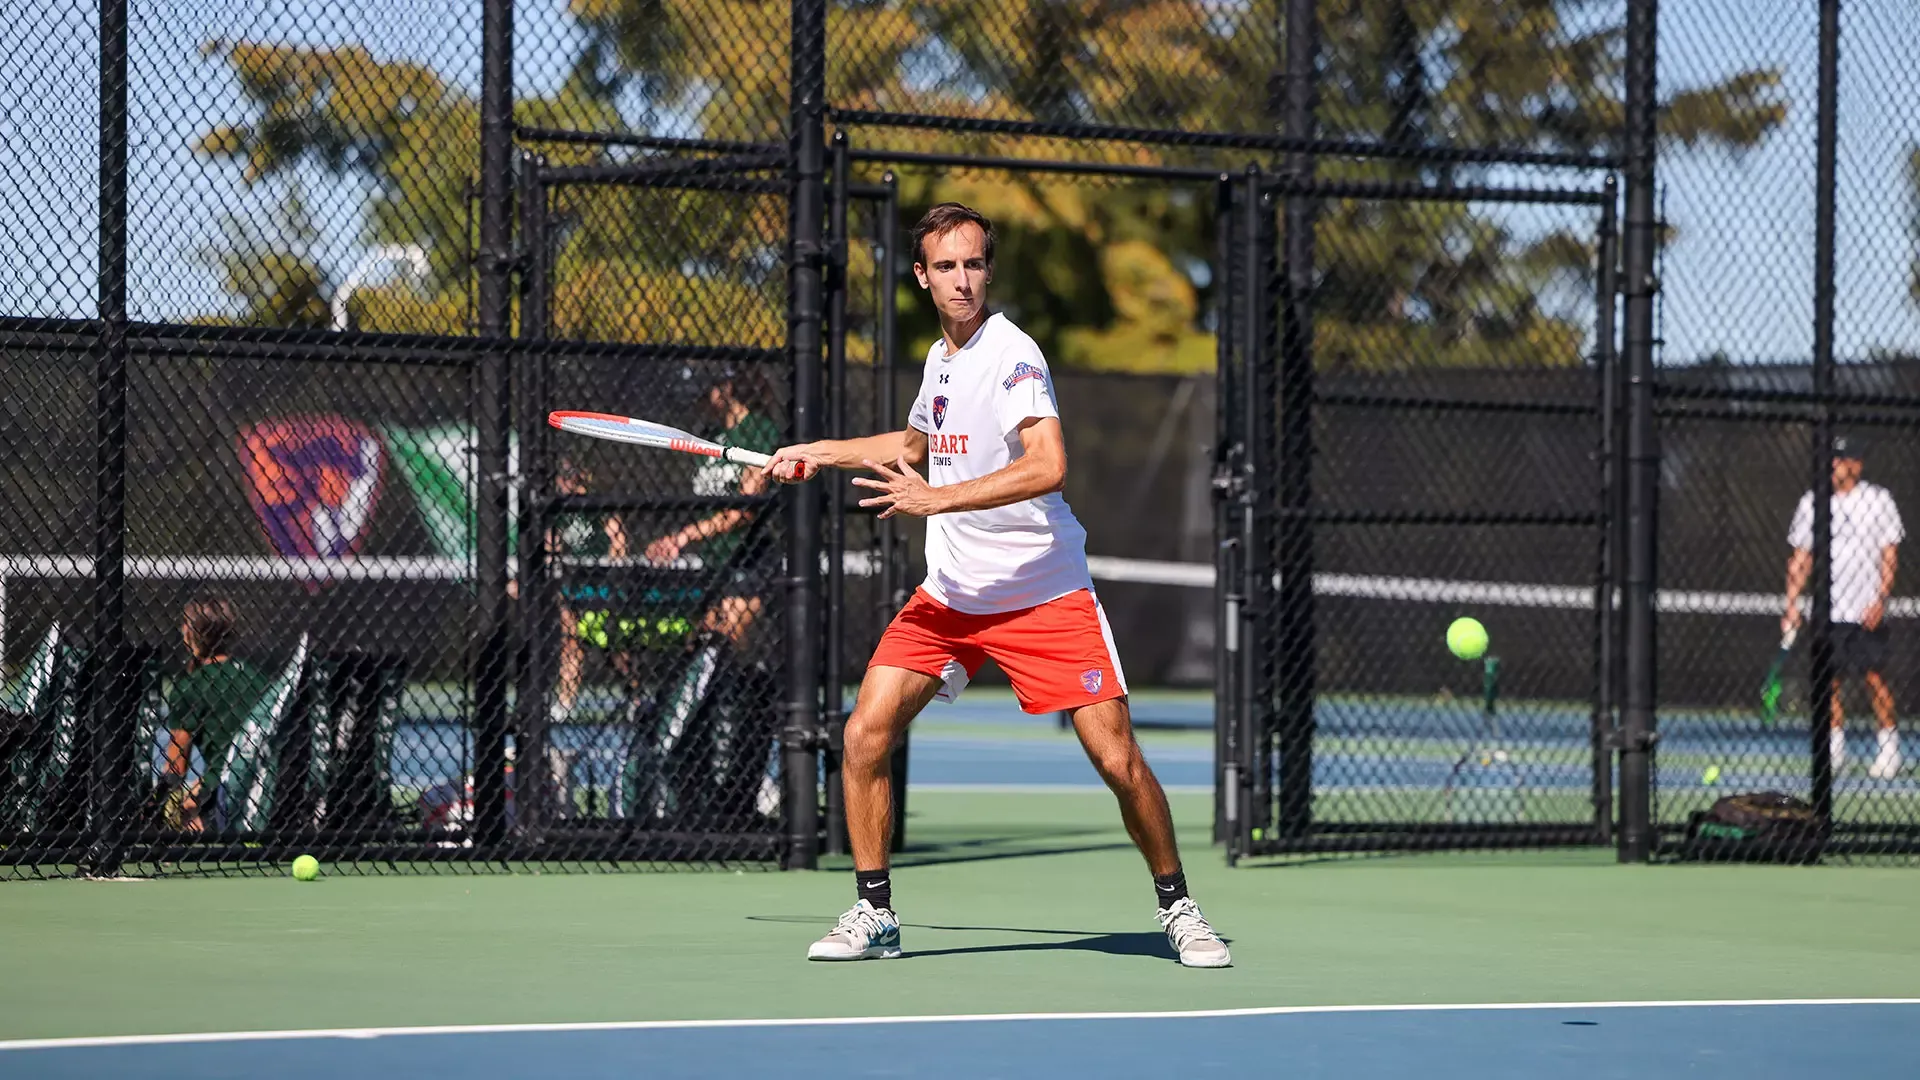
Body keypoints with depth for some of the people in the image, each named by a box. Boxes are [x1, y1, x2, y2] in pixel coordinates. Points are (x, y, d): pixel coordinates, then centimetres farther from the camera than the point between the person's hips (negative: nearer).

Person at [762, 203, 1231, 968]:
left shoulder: (1010, 353, -15)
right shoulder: (940, 358, 9)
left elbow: (1048, 466, -30)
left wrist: (937, 499, -34)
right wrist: (821, 454, 30)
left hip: (1044, 595, -6)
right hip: (948, 593, 6)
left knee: (1117, 759, -10)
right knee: (865, 734, -8)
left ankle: (1176, 906, 11)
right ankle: (873, 915, 5)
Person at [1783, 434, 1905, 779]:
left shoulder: (1878, 500, 0)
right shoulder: (1811, 502, 8)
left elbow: (1890, 555, -1)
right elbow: (1800, 558, 11)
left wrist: (1880, 599, -12)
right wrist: (1791, 604, 4)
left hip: (1867, 611, -3)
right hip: (1827, 611, 3)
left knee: (1875, 677, -6)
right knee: (1828, 679, 2)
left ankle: (1890, 748, 1)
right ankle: (1835, 747, 11)